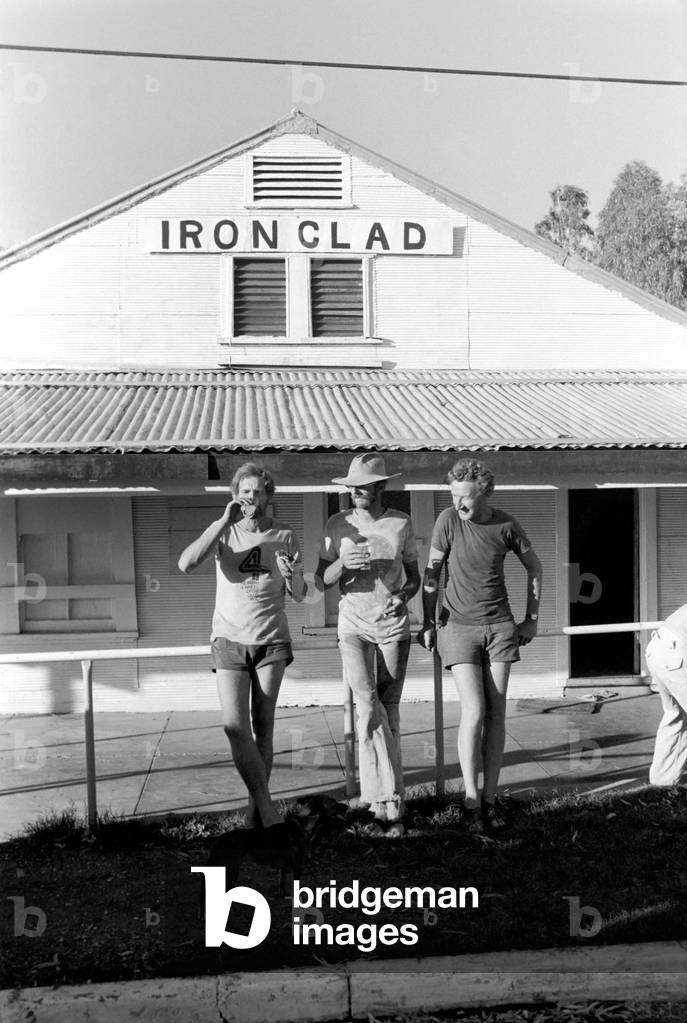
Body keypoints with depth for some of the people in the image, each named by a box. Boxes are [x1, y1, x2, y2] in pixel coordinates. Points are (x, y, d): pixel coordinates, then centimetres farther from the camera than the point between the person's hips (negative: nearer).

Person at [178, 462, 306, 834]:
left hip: (271, 639, 1)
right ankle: (267, 807, -5)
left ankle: (256, 806, 14)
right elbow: (186, 563, -19)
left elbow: (299, 596, 5)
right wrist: (225, 521, -20)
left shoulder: (284, 536, 2)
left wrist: (292, 576, -19)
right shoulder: (224, 532, 0)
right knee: (235, 726, -12)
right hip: (230, 639, -1)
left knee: (263, 727, 4)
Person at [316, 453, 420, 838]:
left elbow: (414, 576, 10)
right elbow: (322, 579, 3)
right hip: (354, 627, 0)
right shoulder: (338, 525, 0)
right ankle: (390, 804, -10)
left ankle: (383, 803, 13)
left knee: (389, 713, 2)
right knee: (369, 707, -16)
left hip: (395, 627, 1)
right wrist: (342, 563, -18)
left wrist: (404, 596, -11)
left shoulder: (401, 524, 1)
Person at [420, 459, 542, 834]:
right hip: (458, 626, -2)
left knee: (497, 714, 3)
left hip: (500, 625, 2)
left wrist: (531, 619, 10)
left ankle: (489, 798, 13)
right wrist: (428, 623, -2)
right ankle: (471, 801, 0)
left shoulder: (506, 525, -4)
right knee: (473, 712, -11)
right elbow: (432, 573, -2)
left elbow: (534, 568, 11)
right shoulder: (448, 520, -10)